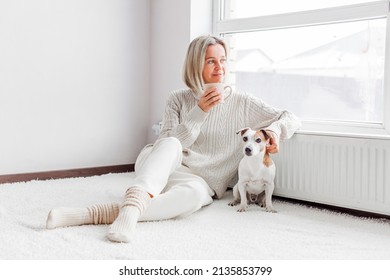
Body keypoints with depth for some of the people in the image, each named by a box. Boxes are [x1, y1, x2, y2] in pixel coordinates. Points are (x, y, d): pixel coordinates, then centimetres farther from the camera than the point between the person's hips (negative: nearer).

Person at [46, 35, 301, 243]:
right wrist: (199, 112, -15)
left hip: (199, 182, 0)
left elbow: (291, 119, 6)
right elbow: (170, 142, -5)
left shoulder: (242, 103, 5)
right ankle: (131, 208, -61)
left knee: (194, 194, -41)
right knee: (171, 145, -37)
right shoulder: (179, 99, 6)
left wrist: (273, 130, -17)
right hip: (158, 170, 1)